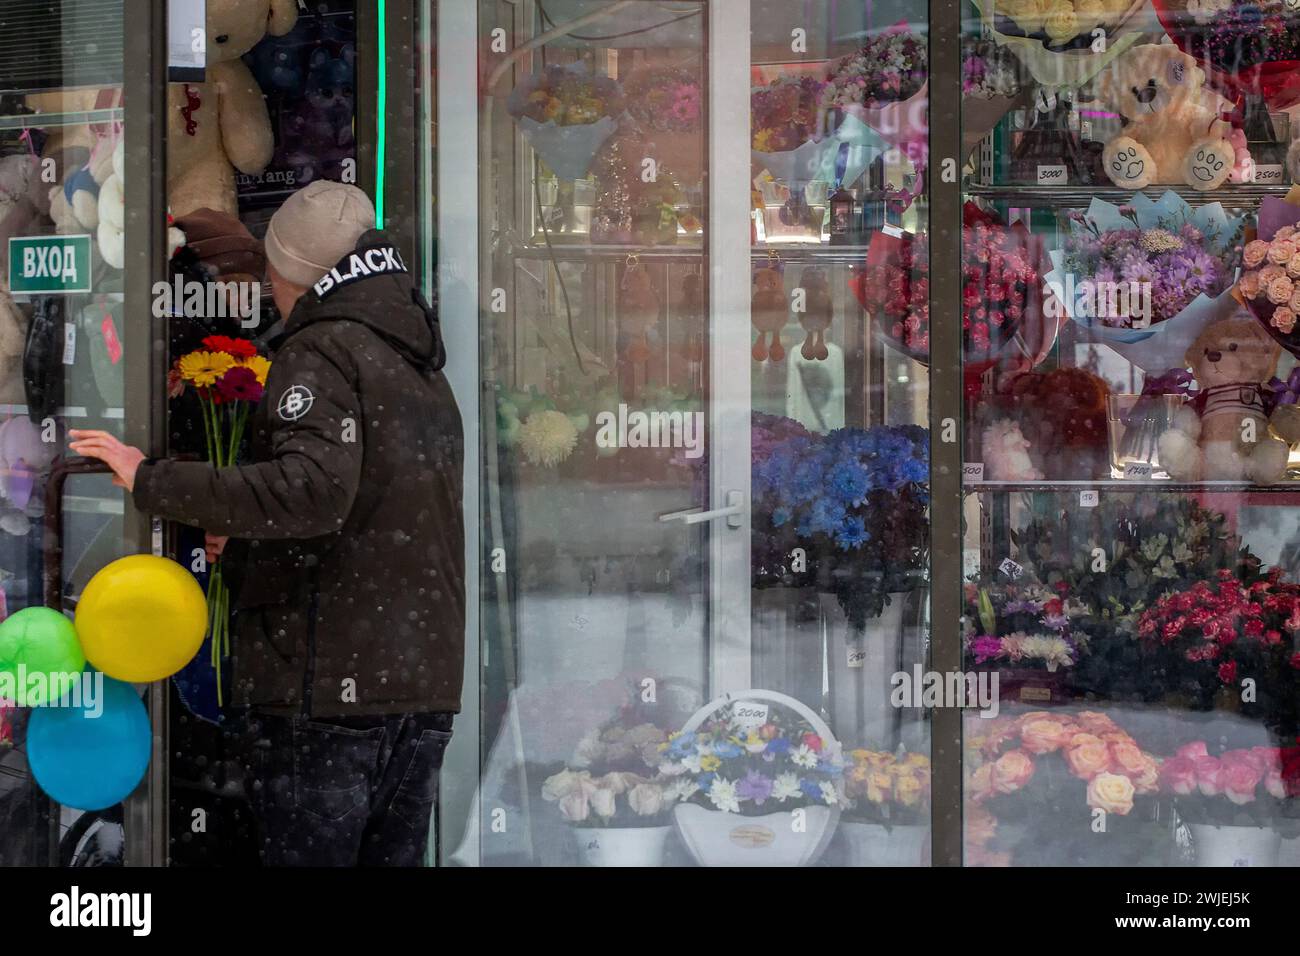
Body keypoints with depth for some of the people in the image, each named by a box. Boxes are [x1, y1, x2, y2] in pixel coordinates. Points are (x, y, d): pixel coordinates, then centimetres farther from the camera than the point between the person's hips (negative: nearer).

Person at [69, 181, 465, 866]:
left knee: (308, 853, -3)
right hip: (427, 683, 8)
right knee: (392, 857, 12)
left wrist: (151, 482, -22)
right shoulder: (426, 370, 20)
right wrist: (246, 538, 25)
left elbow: (313, 489, -26)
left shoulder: (321, 352, -8)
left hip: (332, 682, -8)